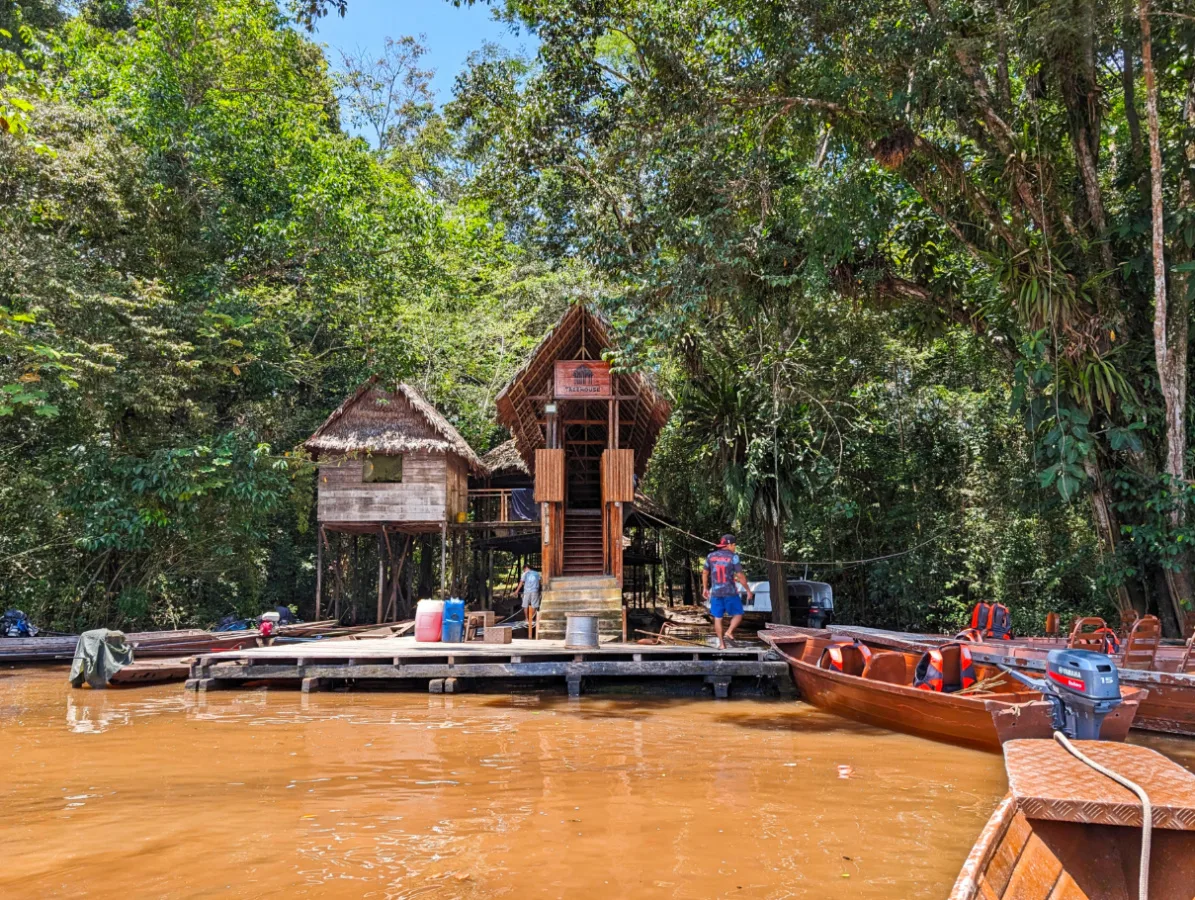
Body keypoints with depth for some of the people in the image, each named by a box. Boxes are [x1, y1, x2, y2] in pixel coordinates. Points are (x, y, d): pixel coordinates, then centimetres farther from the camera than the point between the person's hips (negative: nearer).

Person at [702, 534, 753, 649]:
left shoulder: (711, 556, 4)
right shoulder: (733, 557, -9)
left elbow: (705, 573, 11)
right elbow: (740, 575, -11)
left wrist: (705, 588, 23)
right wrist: (748, 590, -1)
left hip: (715, 592, 4)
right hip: (730, 592, -4)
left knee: (718, 618, 9)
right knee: (738, 614, 12)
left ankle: (721, 643, 7)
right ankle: (729, 631, -9)